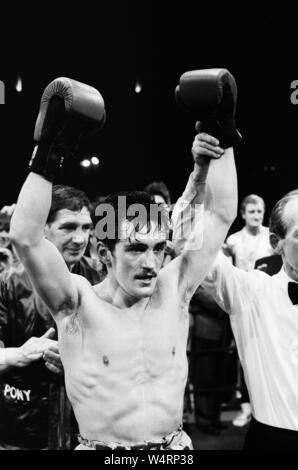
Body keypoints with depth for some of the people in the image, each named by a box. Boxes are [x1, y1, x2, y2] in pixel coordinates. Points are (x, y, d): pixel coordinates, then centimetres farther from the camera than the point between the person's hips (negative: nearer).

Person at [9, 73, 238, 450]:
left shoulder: (173, 290, -5)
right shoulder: (78, 304, -14)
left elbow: (221, 214, -3)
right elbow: (24, 237, -27)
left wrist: (221, 140, -7)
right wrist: (48, 155, -27)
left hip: (175, 445, 3)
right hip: (100, 446, -3)